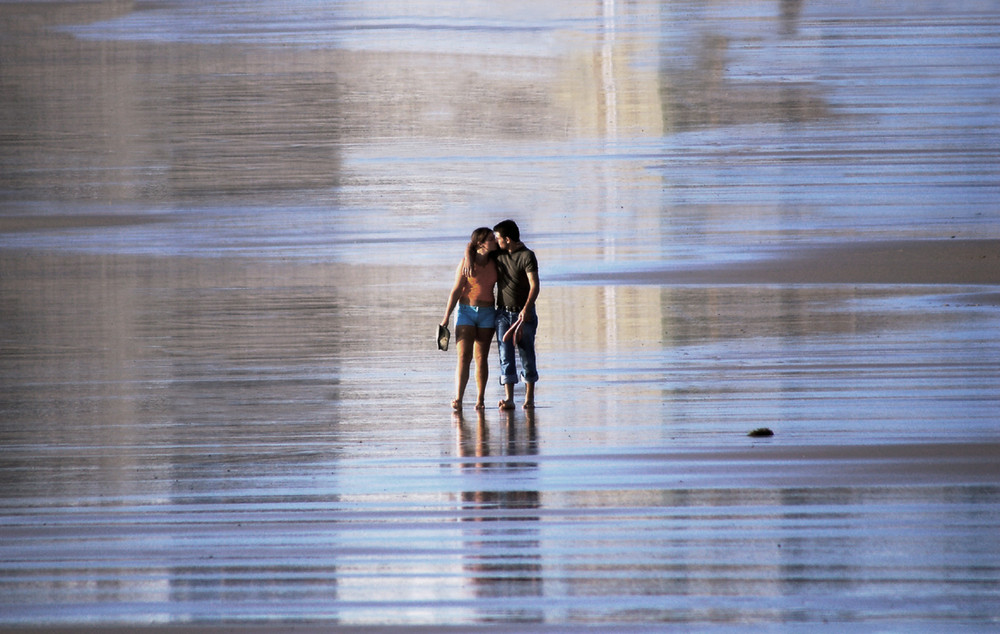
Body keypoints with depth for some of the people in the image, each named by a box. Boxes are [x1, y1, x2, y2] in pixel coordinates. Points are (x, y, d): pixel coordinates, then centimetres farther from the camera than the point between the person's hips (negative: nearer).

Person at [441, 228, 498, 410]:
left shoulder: (495, 263, 4)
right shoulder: (466, 263, -7)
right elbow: (456, 290, -5)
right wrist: (446, 316, -7)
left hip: (487, 313, 3)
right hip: (466, 311, -3)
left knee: (481, 358, 3)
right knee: (463, 356, -12)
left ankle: (480, 399, 10)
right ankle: (458, 399, -19)